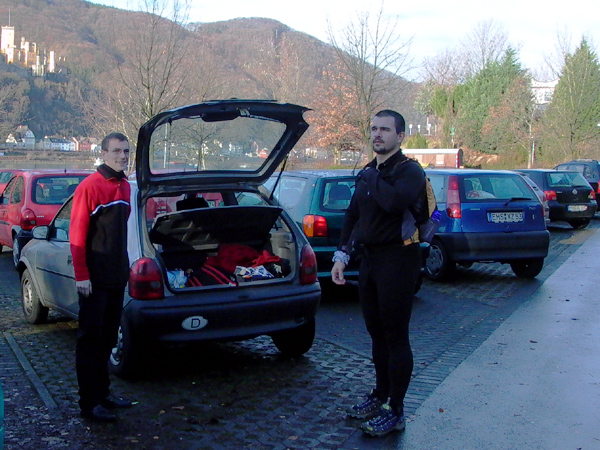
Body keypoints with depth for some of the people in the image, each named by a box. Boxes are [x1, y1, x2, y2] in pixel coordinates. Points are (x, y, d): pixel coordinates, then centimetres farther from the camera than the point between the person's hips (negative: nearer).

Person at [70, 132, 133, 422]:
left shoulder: (125, 187, 10)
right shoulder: (89, 187, -12)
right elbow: (77, 235, -14)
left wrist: (124, 267, 15)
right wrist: (81, 276, -17)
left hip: (117, 277, 7)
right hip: (95, 279, -7)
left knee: (108, 337, 15)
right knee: (90, 339, 0)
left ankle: (103, 392, 27)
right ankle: (89, 403, 7)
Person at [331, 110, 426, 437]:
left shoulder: (409, 171, -10)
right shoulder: (367, 173, 14)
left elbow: (395, 202, -32)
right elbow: (352, 216, 19)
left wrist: (373, 177, -16)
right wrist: (341, 255, 11)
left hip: (397, 260, -8)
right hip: (369, 259, 8)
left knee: (395, 336, -2)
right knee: (376, 333, 16)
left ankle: (395, 411, 6)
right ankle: (381, 394, 31)